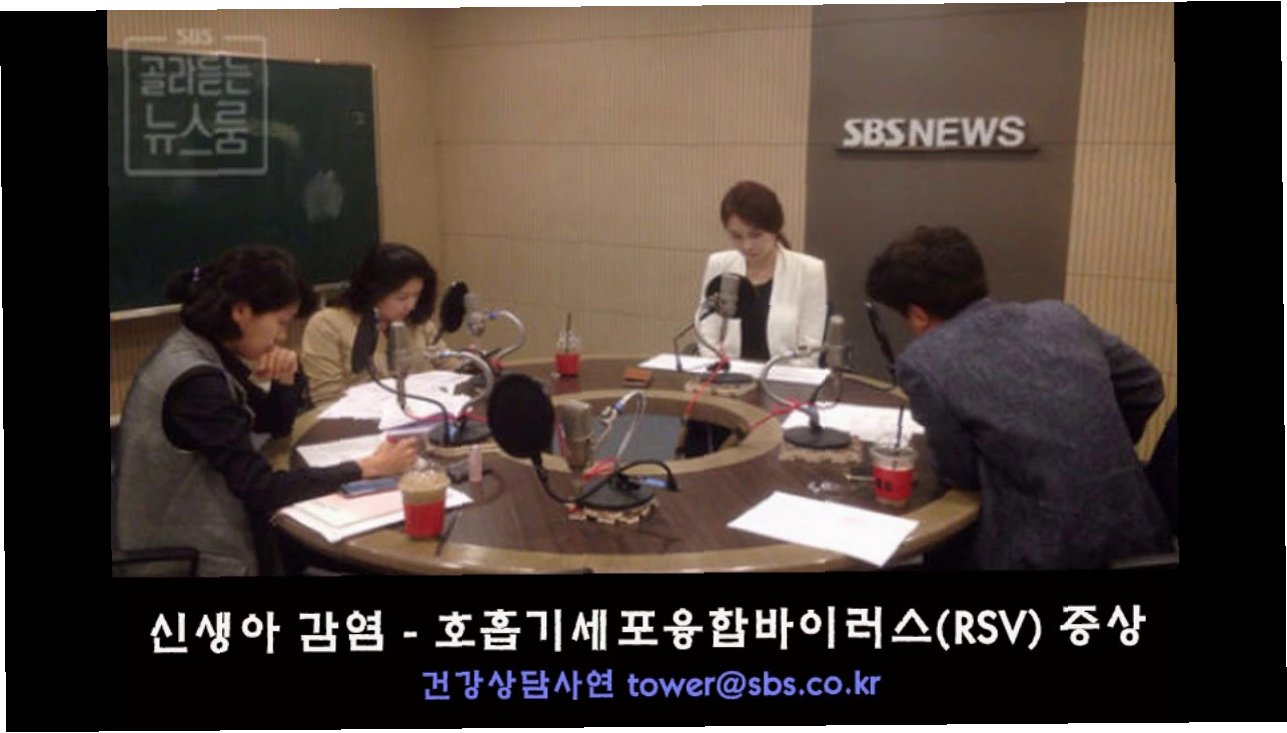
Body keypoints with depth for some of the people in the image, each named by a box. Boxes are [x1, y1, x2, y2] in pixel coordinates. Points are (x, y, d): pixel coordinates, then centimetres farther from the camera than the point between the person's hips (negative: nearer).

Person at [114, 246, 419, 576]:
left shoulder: (207, 352, 2)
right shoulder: (196, 381, -26)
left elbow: (275, 425, 14)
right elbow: (262, 489, -26)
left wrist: (286, 379, -6)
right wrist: (368, 468, -22)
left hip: (203, 535, 8)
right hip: (197, 558, -8)